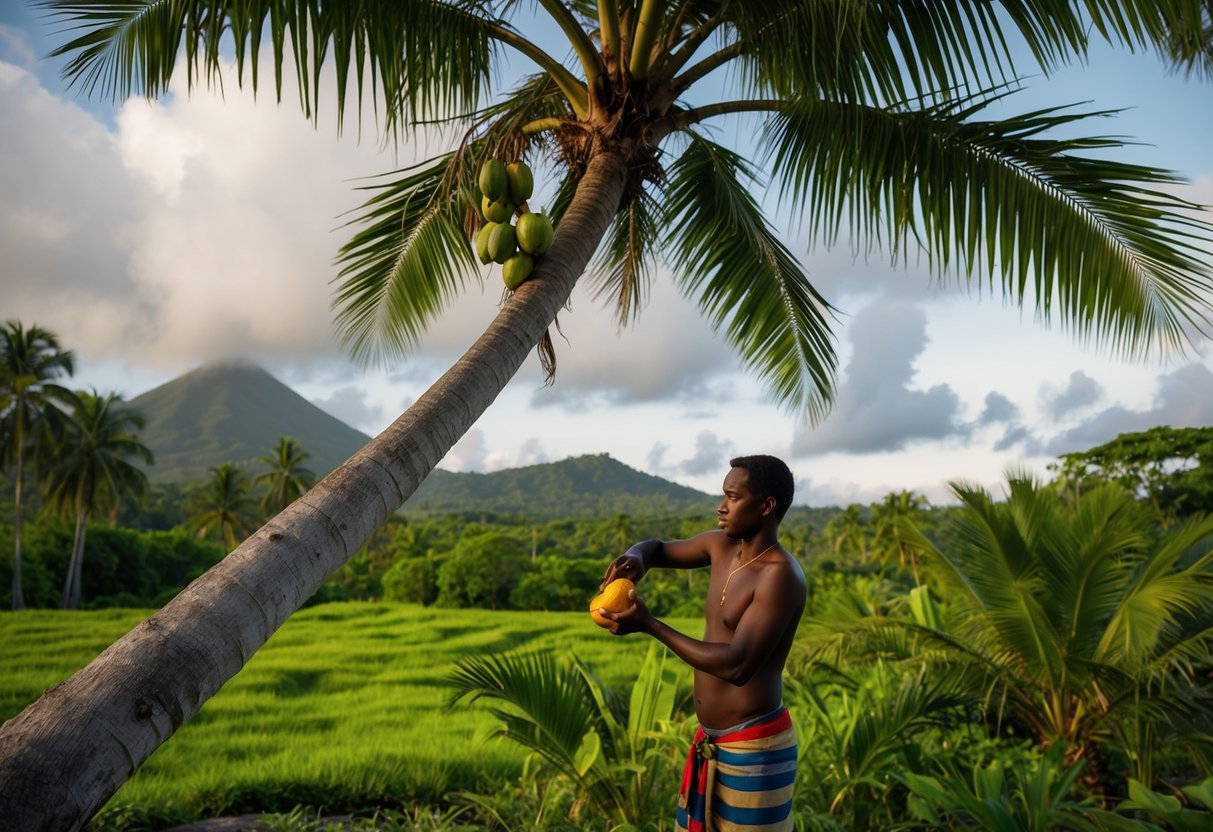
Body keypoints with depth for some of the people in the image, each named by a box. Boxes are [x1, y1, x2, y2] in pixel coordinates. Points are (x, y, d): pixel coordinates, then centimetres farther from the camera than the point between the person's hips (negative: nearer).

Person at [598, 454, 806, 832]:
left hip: (755, 747, -8)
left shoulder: (780, 575, -21)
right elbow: (659, 548, 18)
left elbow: (736, 665, -29)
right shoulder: (721, 546, 3)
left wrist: (649, 624, -26)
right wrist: (635, 557, -7)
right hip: (709, 741, 8)